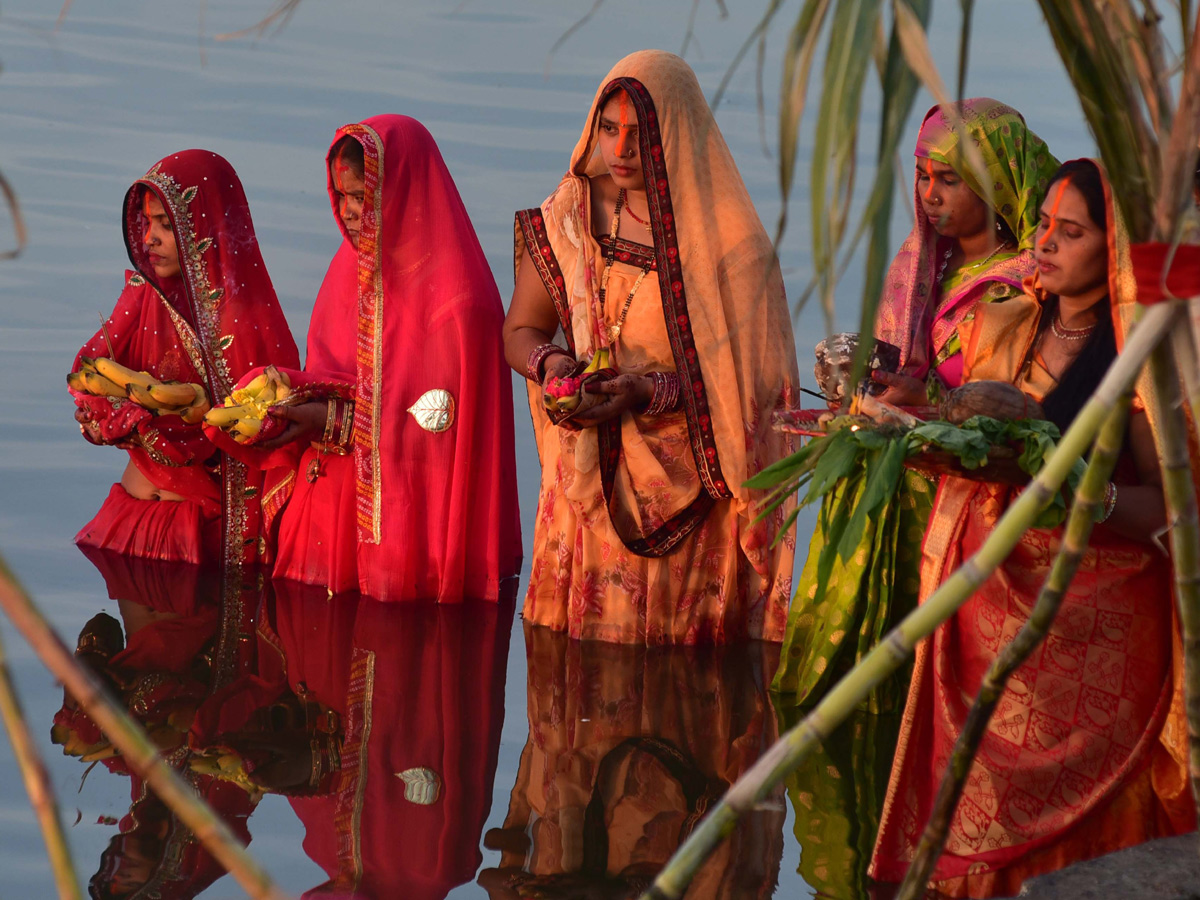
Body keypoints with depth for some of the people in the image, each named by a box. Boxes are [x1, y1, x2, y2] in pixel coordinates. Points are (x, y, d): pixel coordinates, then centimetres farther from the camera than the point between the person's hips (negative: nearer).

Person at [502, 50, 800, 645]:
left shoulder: (726, 239, -8)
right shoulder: (570, 216, 4)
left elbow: (748, 376, -8)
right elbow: (520, 331, 13)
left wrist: (651, 391, -20)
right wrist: (550, 364, -10)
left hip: (687, 486, -3)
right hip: (587, 477, 3)